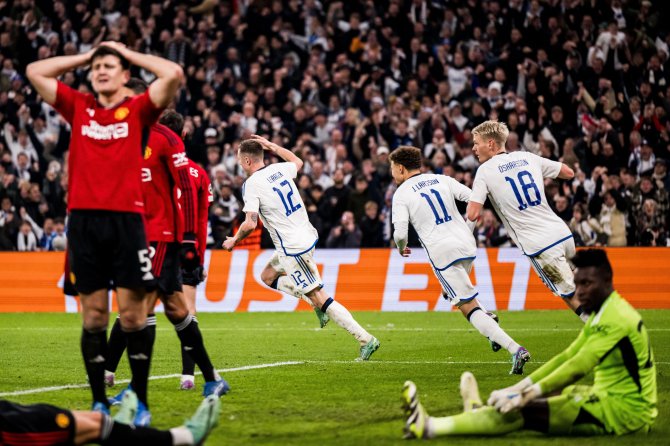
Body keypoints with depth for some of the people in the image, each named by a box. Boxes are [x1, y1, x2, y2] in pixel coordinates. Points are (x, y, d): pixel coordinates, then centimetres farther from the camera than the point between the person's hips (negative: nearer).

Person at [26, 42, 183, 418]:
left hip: (126, 218, -2)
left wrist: (129, 53, 6)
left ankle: (140, 401, 4)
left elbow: (174, 75, -6)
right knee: (93, 314, 4)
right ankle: (99, 401, 10)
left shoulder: (138, 109, 7)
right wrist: (85, 57, 17)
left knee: (133, 312, -3)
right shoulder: (78, 107, 15)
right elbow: (35, 72, 18)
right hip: (83, 219, 3)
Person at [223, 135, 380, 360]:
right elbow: (298, 162, 30)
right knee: (268, 276, 24)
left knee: (319, 298, -4)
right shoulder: (279, 169, 5)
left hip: (293, 248, -8)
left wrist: (234, 240, -3)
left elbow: (250, 223, -22)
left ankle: (365, 339, -7)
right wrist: (272, 146, 34)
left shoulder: (251, 184, -15)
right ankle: (316, 302, 15)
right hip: (308, 236, 9)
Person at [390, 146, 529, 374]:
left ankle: (515, 349, -18)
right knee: (451, 292, 32)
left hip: (441, 253, -6)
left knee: (469, 308, -4)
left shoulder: (401, 194, -1)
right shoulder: (442, 179, 13)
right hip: (467, 244, 6)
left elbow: (400, 233, -9)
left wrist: (401, 249, 15)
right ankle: (488, 320, 6)